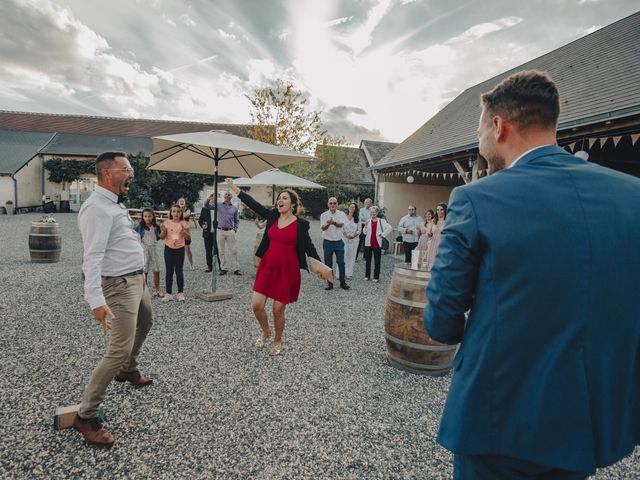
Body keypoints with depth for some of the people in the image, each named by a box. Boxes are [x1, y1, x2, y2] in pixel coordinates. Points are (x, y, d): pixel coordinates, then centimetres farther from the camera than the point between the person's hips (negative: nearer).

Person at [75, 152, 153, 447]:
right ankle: (85, 416, 5)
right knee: (119, 351, -9)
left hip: (137, 280, 11)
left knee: (144, 324, 30)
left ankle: (128, 370, 54)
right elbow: (92, 257, -30)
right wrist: (96, 300, -38)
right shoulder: (96, 208, -21)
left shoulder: (115, 205, 10)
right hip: (119, 286, -11)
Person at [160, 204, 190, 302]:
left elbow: (189, 237, -5)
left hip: (180, 249, -1)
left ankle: (180, 293, 10)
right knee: (169, 271, 5)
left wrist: (184, 231, -23)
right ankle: (168, 293, 12)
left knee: (179, 271, 3)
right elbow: (162, 237, 1)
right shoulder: (166, 223, -1)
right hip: (169, 249, 1)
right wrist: (163, 230, -18)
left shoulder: (184, 223, -4)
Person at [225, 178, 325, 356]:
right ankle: (265, 332, 30)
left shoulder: (301, 224, -5)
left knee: (278, 310, 3)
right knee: (256, 305, -1)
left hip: (287, 270, -4)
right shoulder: (272, 216, 5)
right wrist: (234, 188, 7)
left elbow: (309, 247, -2)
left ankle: (278, 341, 29)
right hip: (267, 266, 4)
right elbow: (253, 204, 7)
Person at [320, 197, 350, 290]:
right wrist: (328, 224, -37)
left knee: (341, 262, 4)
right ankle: (330, 283, 16)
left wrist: (334, 222, -40)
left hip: (339, 241, 0)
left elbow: (341, 224, -18)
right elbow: (323, 227, -14)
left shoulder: (342, 214, 0)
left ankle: (342, 282, 16)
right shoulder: (324, 215, -1)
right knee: (328, 264, 5)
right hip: (327, 242, 0)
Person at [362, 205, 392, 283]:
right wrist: (365, 226, -13)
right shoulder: (368, 221, 5)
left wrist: (382, 235, -7)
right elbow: (365, 233, 3)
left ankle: (376, 277, 11)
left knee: (377, 261, 3)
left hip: (377, 244, -2)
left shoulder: (381, 221, -2)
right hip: (368, 243, 3)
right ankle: (367, 276, 21)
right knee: (367, 260, 10)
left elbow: (390, 228, -8)